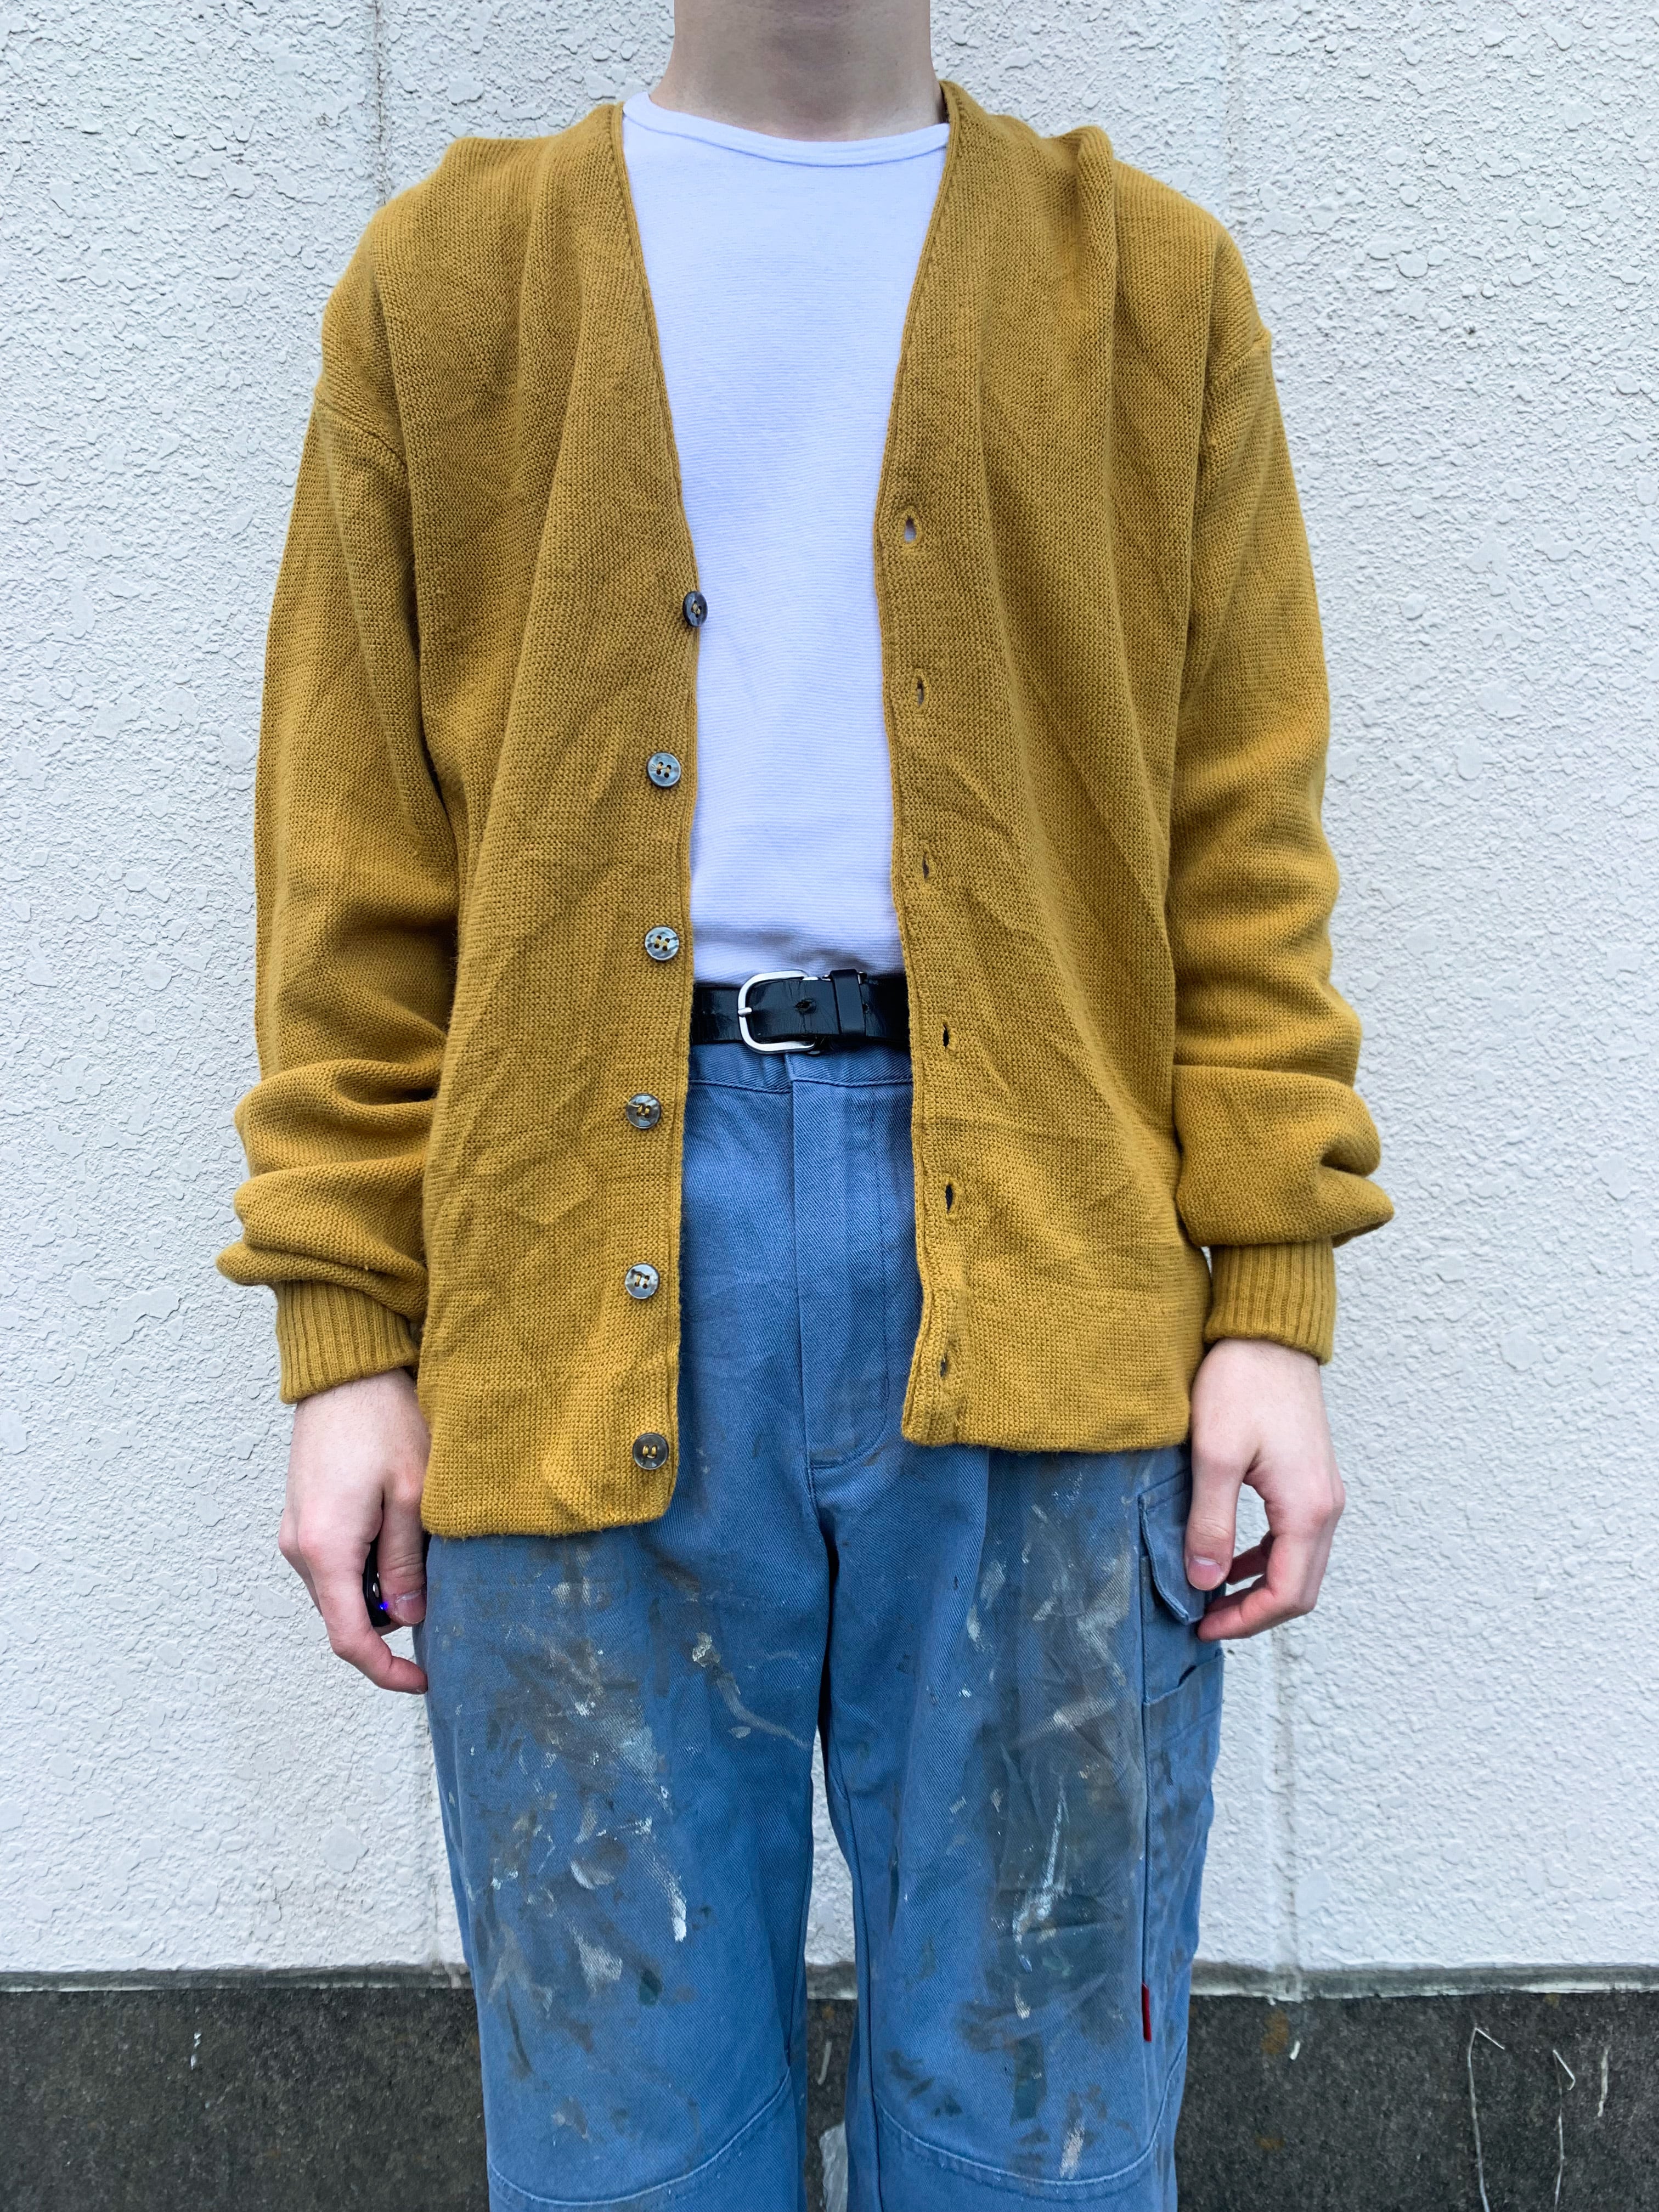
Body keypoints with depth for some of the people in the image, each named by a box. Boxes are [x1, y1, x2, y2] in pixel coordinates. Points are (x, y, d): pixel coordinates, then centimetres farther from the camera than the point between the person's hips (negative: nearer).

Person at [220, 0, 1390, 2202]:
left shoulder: (1152, 282, 14)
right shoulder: (444, 278, 14)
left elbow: (1247, 847, 8)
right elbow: (359, 872, 8)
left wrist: (1273, 1309, -1)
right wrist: (348, 1334, 1)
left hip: (1043, 1275, 1)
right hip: (581, 1288, 1)